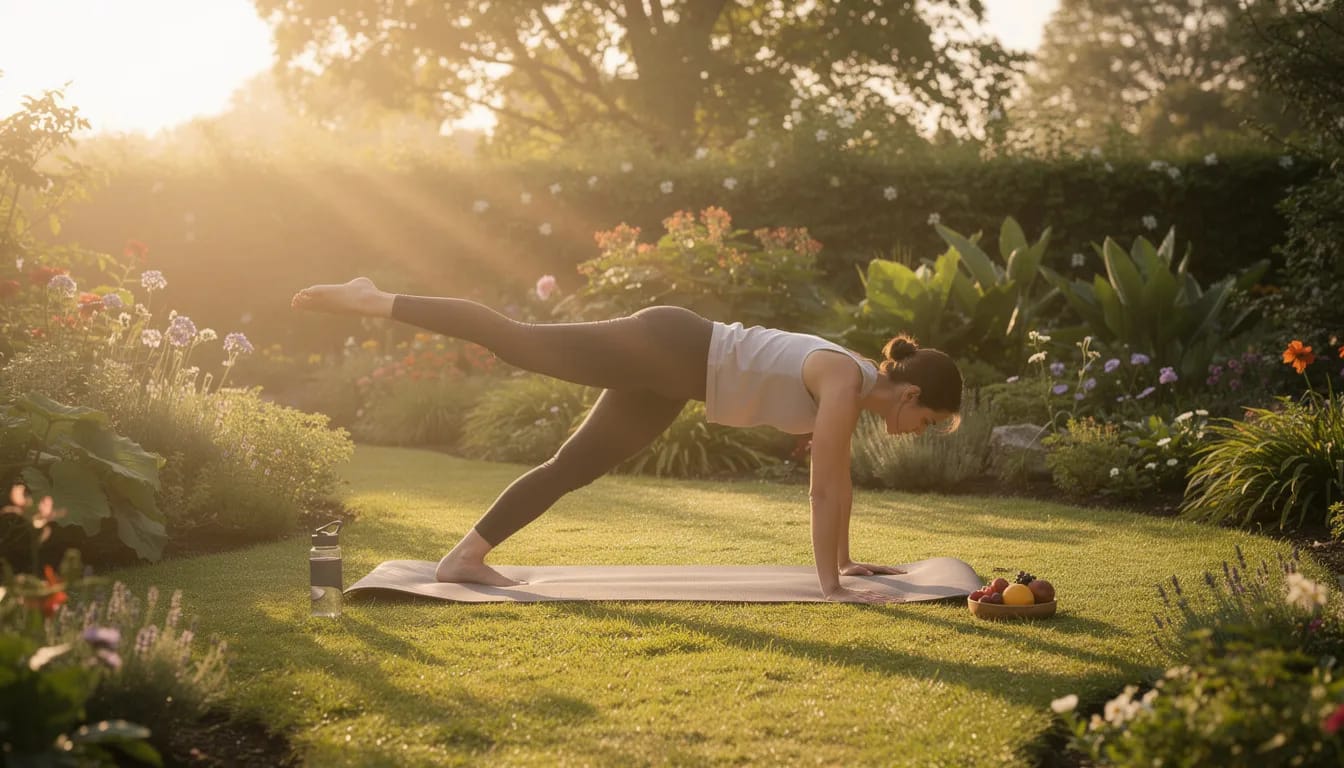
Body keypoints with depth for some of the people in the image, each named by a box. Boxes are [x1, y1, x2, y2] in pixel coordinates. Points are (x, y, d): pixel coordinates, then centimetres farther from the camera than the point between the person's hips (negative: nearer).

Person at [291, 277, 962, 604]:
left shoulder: (856, 387, 8)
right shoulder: (847, 383, -17)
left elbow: (837, 481, 19)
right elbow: (826, 489, -20)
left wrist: (845, 561, 24)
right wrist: (830, 584, -17)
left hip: (673, 372, 8)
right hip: (667, 349, -8)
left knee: (572, 468, 9)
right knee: (515, 342, -8)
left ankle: (467, 557, 14)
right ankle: (372, 301, -4)